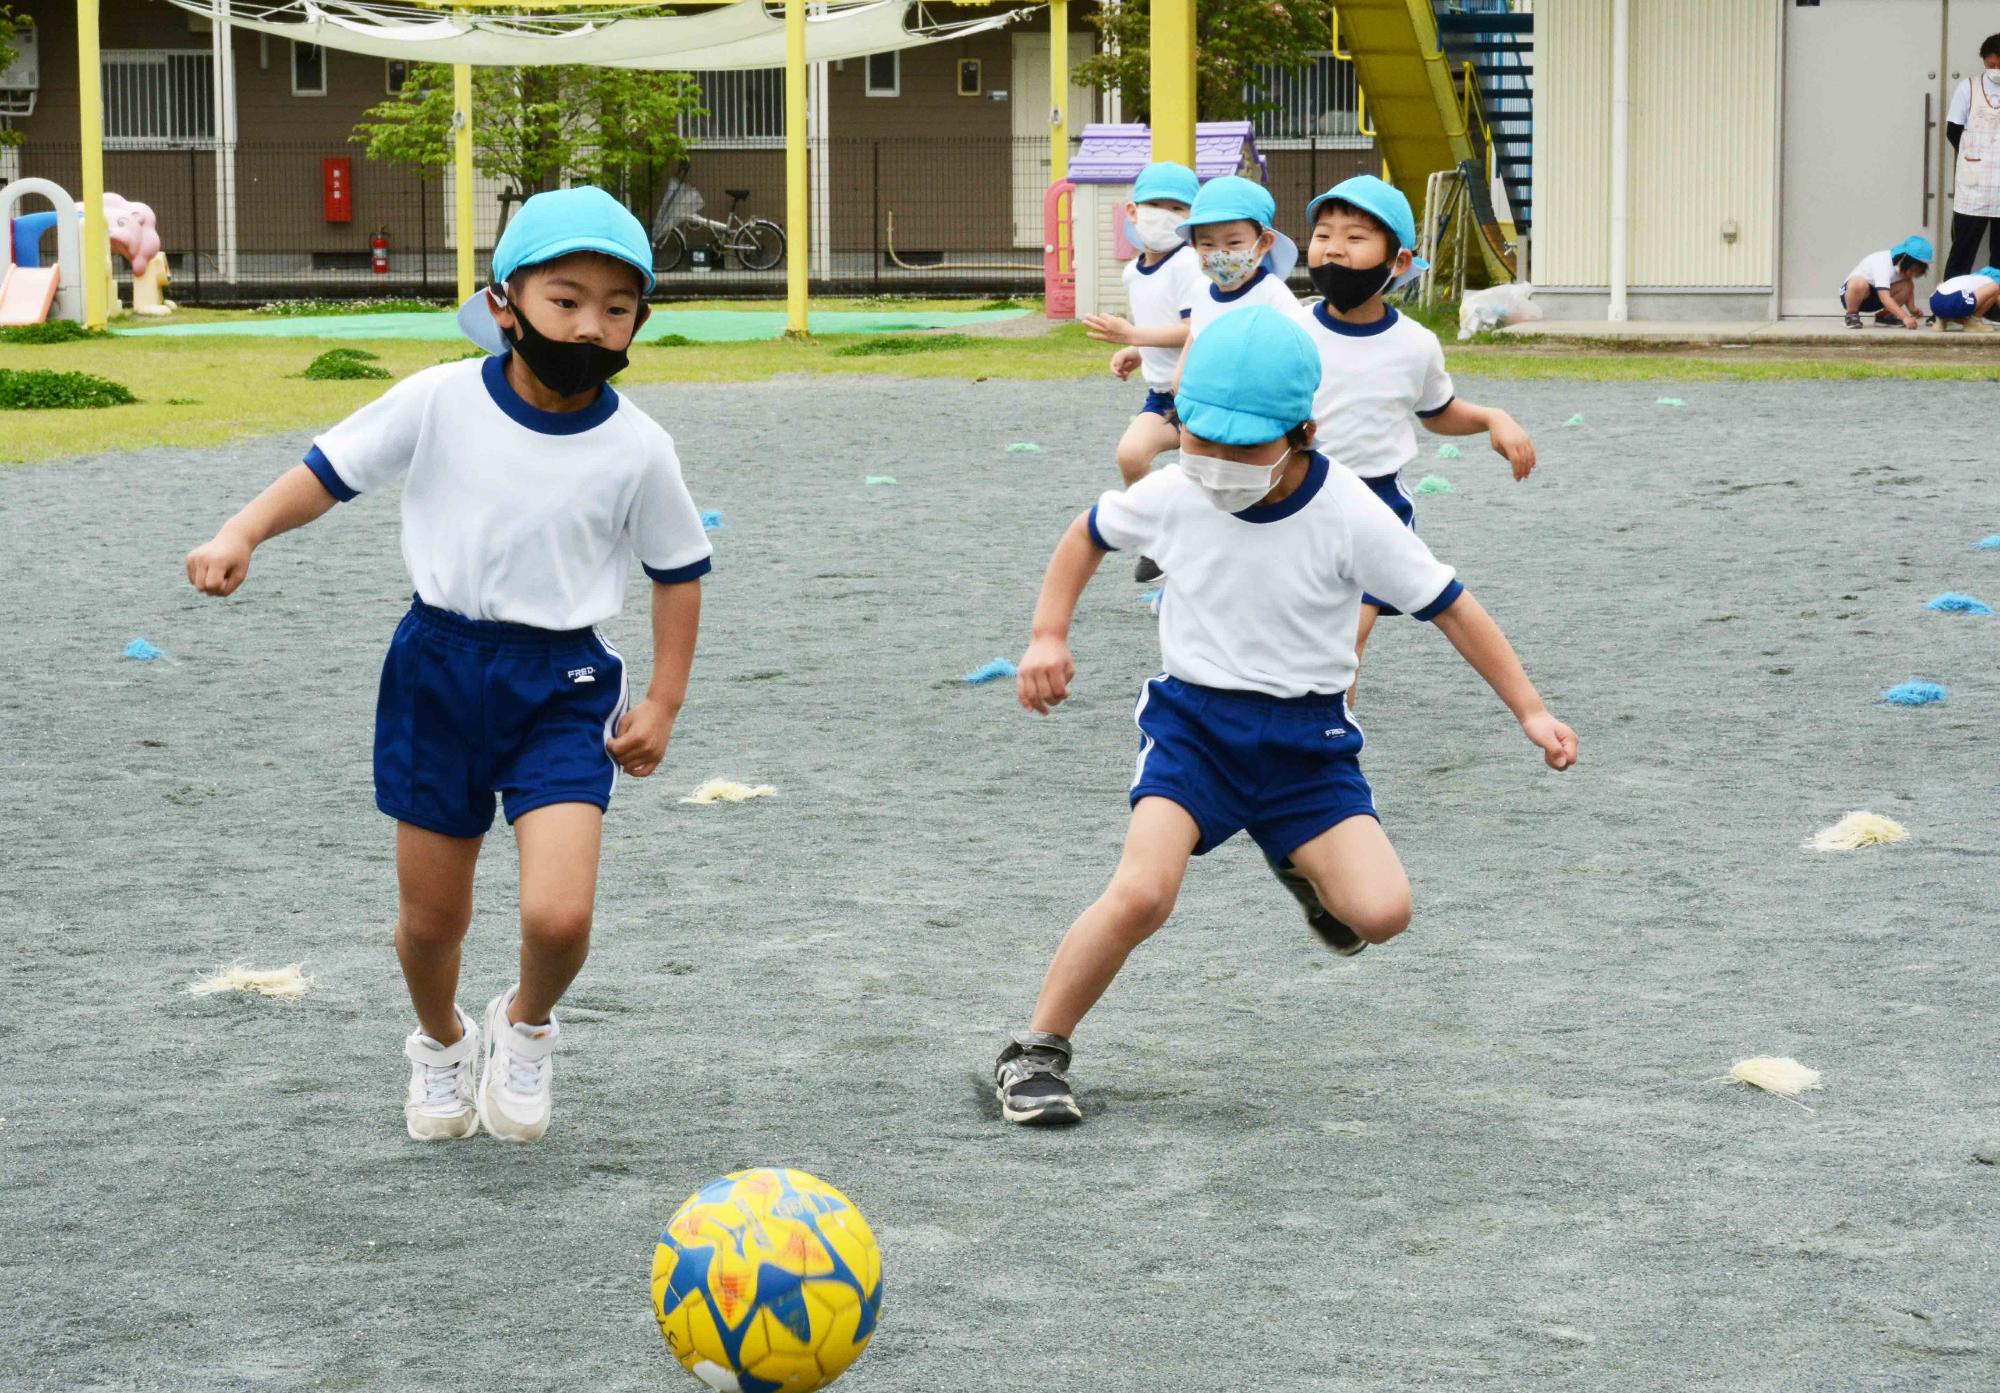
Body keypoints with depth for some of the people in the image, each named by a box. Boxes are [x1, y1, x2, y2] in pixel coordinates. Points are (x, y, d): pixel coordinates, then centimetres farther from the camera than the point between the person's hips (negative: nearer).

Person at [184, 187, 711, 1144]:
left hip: (561, 687, -1)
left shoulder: (636, 449, -7)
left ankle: (527, 1027, 16)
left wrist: (663, 704, 3)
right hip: (439, 668, 1)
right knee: (430, 917, 11)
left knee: (557, 914, -19)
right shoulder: (441, 401, -7)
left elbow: (678, 570, 6)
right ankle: (441, 1043, 44)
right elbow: (333, 469, 2)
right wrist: (243, 533, -14)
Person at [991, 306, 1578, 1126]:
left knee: (1382, 913, -16)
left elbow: (1449, 607, -4)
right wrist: (1049, 636, 4)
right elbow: (1088, 536, 15)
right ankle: (1035, 1053, -8)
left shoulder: (1349, 517, -14)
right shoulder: (1171, 497, -7)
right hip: (1194, 719, 0)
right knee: (1142, 895, -26)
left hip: (1305, 736, 0)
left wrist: (1530, 711, -4)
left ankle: (1311, 871, 23)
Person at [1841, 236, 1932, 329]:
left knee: (1908, 286, -13)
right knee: (1859, 283, -41)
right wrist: (1905, 317, -49)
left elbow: (1908, 292, 1)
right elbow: (1885, 297, -42)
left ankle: (1884, 315, 5)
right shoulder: (1883, 264, -32)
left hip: (1873, 298, 7)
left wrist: (1913, 309, -19)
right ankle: (1851, 316, -14)